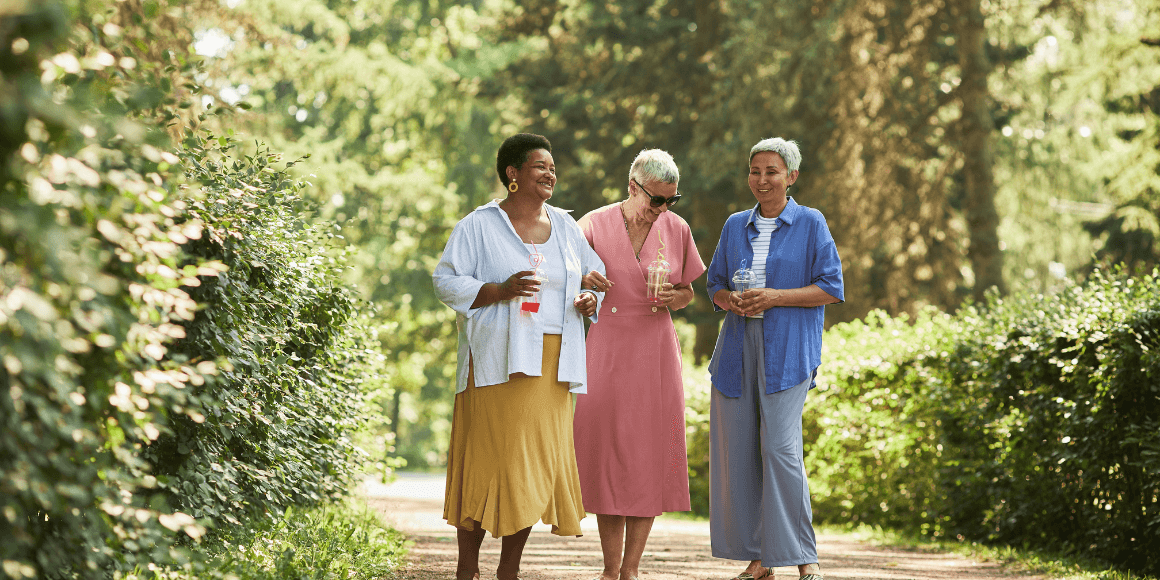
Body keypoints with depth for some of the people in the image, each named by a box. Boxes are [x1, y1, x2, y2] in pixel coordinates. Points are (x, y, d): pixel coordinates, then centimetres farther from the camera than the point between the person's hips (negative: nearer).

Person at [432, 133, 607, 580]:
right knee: (487, 461, -7)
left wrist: (591, 298, 3)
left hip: (550, 367, 5)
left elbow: (594, 273, 26)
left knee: (537, 463, 2)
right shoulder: (479, 226, 0)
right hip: (497, 362, -5)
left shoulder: (565, 227, 16)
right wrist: (500, 290, -17)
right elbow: (447, 282, -5)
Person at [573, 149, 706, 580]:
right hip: (607, 348, -2)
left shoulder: (676, 229, 5)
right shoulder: (595, 225, -3)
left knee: (649, 454, -1)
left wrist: (673, 297, -9)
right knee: (606, 451, -1)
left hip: (656, 351, 2)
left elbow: (688, 291, 14)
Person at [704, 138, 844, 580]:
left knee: (780, 448, -15)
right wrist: (730, 300, -4)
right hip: (737, 347, 5)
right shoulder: (735, 226, 15)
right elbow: (714, 284, 19)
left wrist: (774, 297, -14)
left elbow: (830, 289, -3)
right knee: (737, 450, 0)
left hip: (788, 349, -5)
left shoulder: (810, 224, 2)